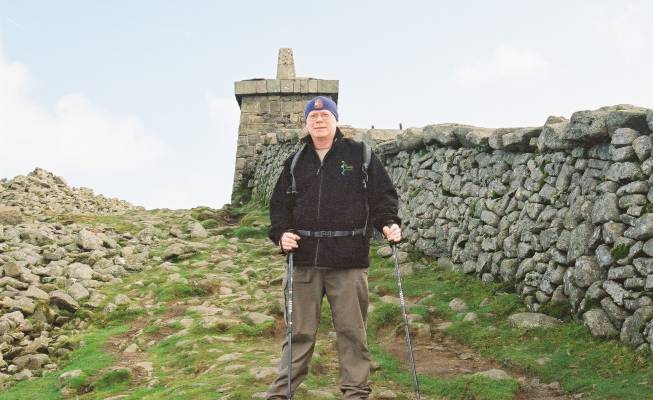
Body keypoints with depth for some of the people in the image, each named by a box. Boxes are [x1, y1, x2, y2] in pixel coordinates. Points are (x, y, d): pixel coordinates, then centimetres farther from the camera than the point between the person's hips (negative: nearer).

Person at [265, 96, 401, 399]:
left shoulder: (360, 155, 7)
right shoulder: (295, 163, 15)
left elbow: (382, 194, 6)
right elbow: (280, 204, 15)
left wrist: (389, 223, -11)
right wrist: (281, 233, -2)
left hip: (349, 260, -2)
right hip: (304, 260, 2)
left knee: (352, 330, 4)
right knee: (299, 331, 7)